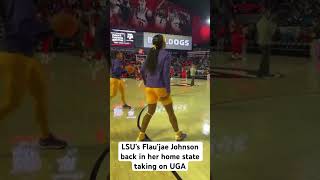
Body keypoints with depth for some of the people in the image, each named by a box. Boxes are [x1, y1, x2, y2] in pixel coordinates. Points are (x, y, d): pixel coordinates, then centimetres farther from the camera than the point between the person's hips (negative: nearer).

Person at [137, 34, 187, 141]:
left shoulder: (150, 54, 8)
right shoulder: (166, 55, -10)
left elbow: (142, 70, 10)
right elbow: (166, 73, -16)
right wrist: (168, 90, -13)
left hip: (149, 87, 5)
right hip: (160, 87, -5)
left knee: (150, 112, 16)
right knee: (170, 112, 11)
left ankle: (141, 136, 12)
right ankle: (178, 135, 23)